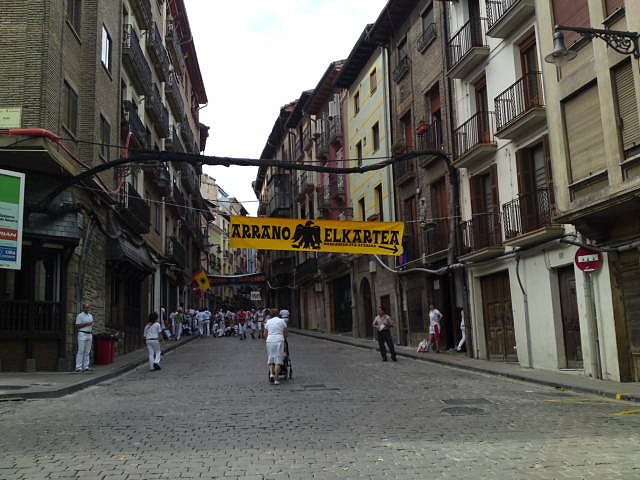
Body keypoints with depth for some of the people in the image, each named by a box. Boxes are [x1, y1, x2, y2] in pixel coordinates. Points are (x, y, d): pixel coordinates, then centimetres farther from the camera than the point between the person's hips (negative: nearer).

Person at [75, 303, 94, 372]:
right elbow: (77, 326, -9)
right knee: (81, 351, -10)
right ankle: (78, 367, -10)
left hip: (89, 335, 6)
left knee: (87, 352, 4)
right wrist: (86, 324, -15)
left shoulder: (90, 316, 17)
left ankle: (85, 367, 7)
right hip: (82, 335, -6)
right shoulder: (80, 316, -3)